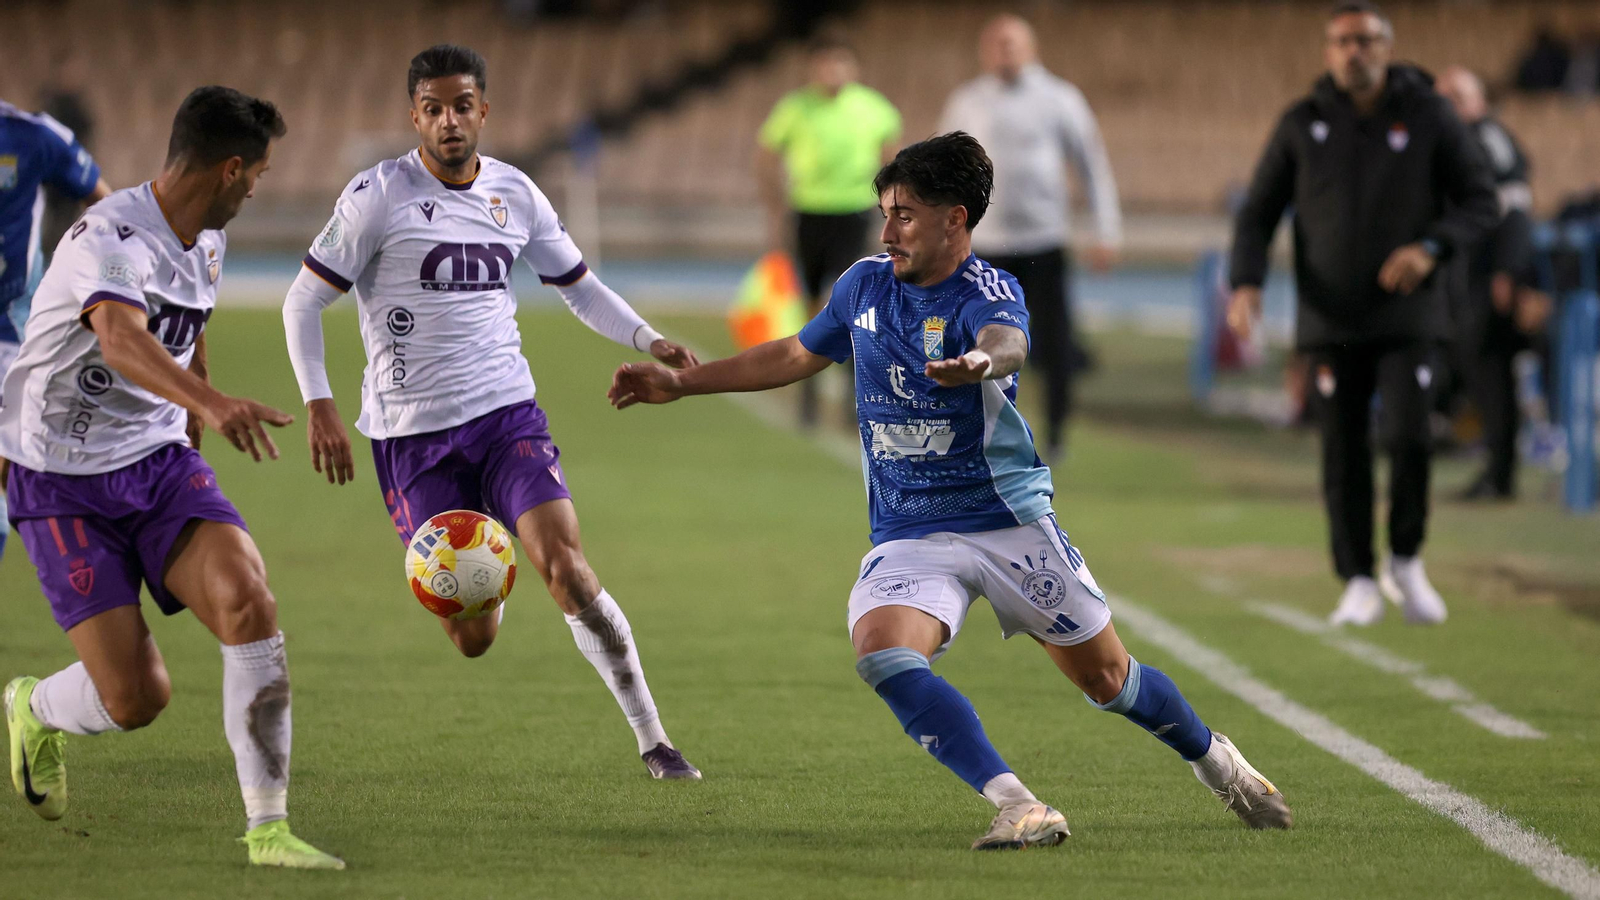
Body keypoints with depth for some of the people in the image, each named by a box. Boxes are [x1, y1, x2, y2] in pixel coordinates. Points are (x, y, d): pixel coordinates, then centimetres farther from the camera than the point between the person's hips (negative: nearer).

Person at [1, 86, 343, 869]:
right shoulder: (112, 240, -24)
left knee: (248, 599, -21)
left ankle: (267, 828, -15)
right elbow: (123, 338, -45)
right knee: (136, 697, -12)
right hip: (64, 481, -7)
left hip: (161, 460, 7)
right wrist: (211, 403, -62)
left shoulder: (205, 240, 4)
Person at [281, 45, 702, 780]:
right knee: (472, 639, -5)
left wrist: (650, 342, 1)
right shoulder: (378, 196, -6)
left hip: (507, 415, 2)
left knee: (565, 568, -19)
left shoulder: (515, 194, 6)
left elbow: (580, 287, 18)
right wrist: (318, 407, -14)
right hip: (413, 436, -2)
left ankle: (652, 739, -10)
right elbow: (304, 302, -3)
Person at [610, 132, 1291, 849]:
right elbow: (796, 356, 21)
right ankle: (1016, 808, -33)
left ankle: (1214, 760, 38)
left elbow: (1007, 340, -39)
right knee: (883, 654, -27)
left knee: (1107, 679, 6)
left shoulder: (988, 293, -14)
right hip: (907, 537, 4)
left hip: (1011, 521, -3)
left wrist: (981, 361, -64)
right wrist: (680, 383, 22)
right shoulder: (865, 285, 4)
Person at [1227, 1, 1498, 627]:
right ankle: (1358, 583, 11)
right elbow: (1257, 215, 7)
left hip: (1408, 317, -1)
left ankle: (1406, 559, 8)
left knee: (1407, 438, -15)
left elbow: (1480, 201, 2)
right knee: (1343, 456, 0)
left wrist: (1430, 248, -17)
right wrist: (1246, 283, -11)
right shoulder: (1302, 126, 4)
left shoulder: (1428, 117, 1)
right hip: (1331, 321, 1)